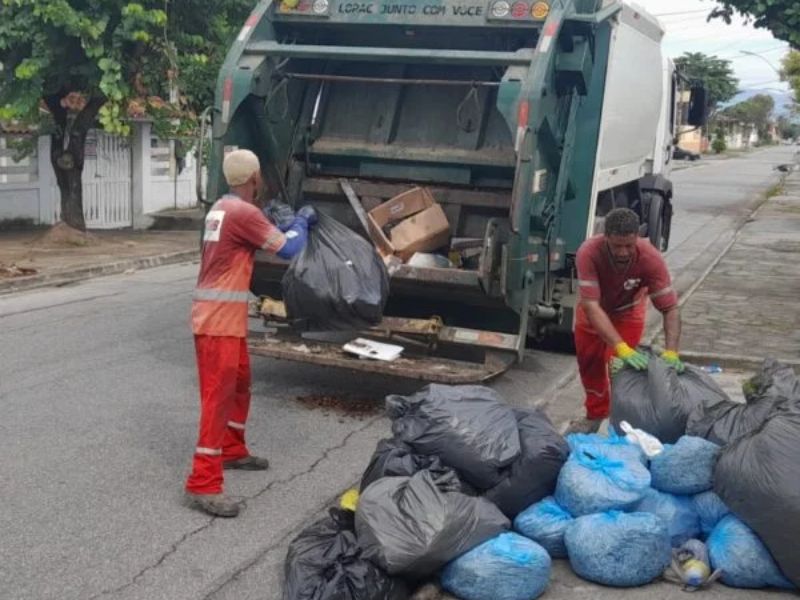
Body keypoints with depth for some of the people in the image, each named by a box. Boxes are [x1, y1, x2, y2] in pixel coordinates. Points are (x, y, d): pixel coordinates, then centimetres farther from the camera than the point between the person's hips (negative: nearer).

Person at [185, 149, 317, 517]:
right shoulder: (243, 213, -17)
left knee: (240, 383, 23)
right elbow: (288, 249, -14)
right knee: (218, 396, -9)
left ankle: (233, 451, 39)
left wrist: (288, 222, 21)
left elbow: (262, 237, 32)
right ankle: (203, 485, -8)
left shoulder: (223, 207, 14)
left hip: (227, 317, 10)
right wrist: (302, 221, 3)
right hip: (218, 319, -10)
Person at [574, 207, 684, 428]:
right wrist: (622, 348, -55)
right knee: (589, 364, 13)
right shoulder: (588, 253, -42)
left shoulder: (651, 258, -38)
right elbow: (591, 306, -45)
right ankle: (595, 415, 35)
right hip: (593, 309, 1)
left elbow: (670, 308, -33)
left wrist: (671, 352, -48)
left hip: (627, 310, -1)